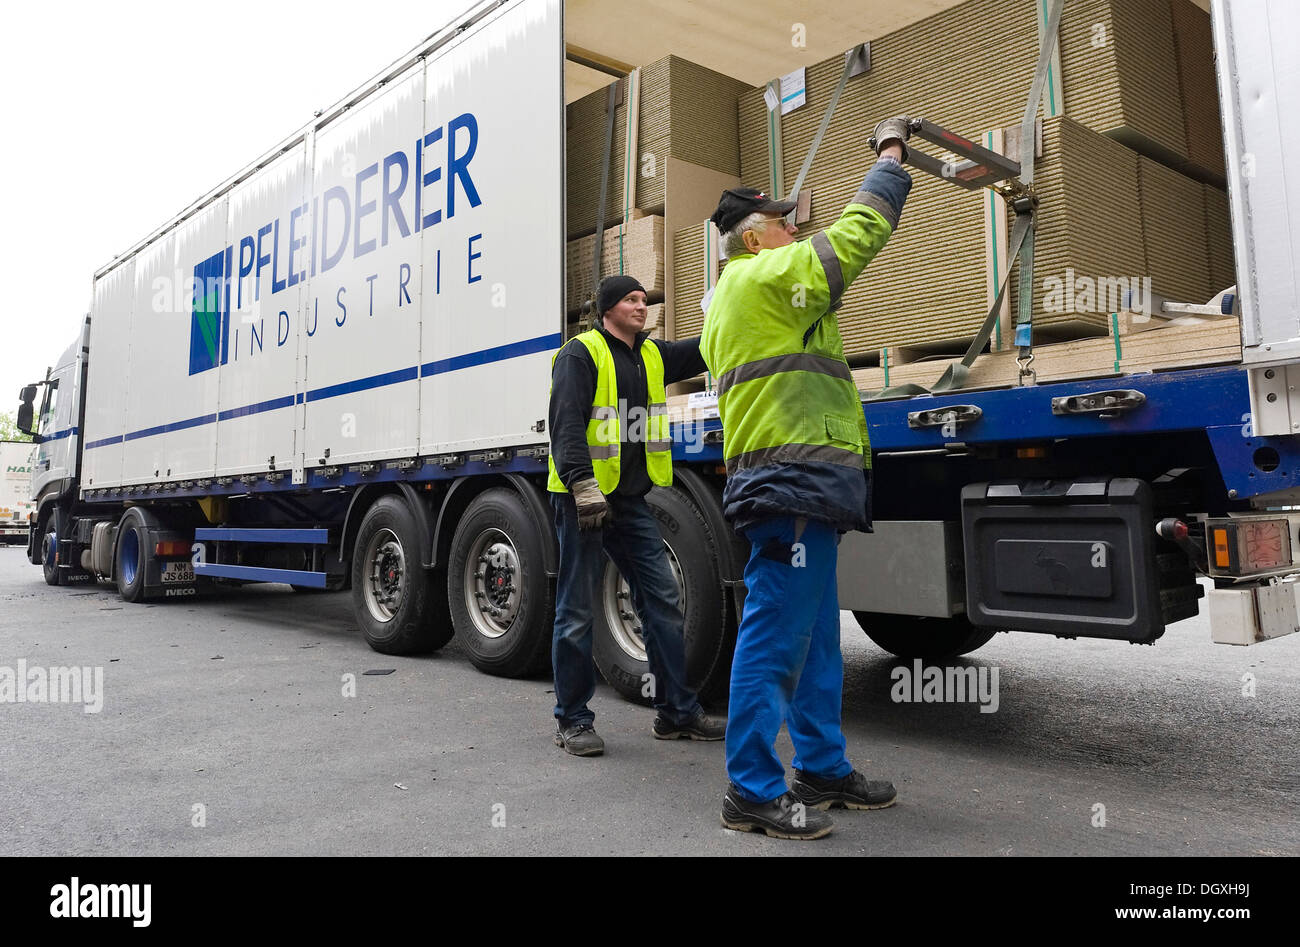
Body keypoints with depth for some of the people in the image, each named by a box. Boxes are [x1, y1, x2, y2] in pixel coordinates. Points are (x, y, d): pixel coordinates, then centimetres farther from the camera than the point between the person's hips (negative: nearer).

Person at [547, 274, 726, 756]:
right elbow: (566, 422, -16)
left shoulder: (652, 355, 16)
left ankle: (677, 712, 16)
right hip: (583, 499, -7)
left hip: (631, 500, 7)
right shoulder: (581, 353, -6)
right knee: (577, 610, 1)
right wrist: (582, 484, -26)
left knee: (663, 600, 6)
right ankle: (572, 720, 14)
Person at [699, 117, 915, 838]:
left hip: (791, 485, 11)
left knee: (815, 637, 15)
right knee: (775, 637, -8)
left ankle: (822, 768, 25)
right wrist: (890, 151, 12)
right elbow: (861, 231, -4)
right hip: (796, 478, -11)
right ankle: (753, 791, -1)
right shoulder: (768, 274, -5)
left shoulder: (726, 303, 27)